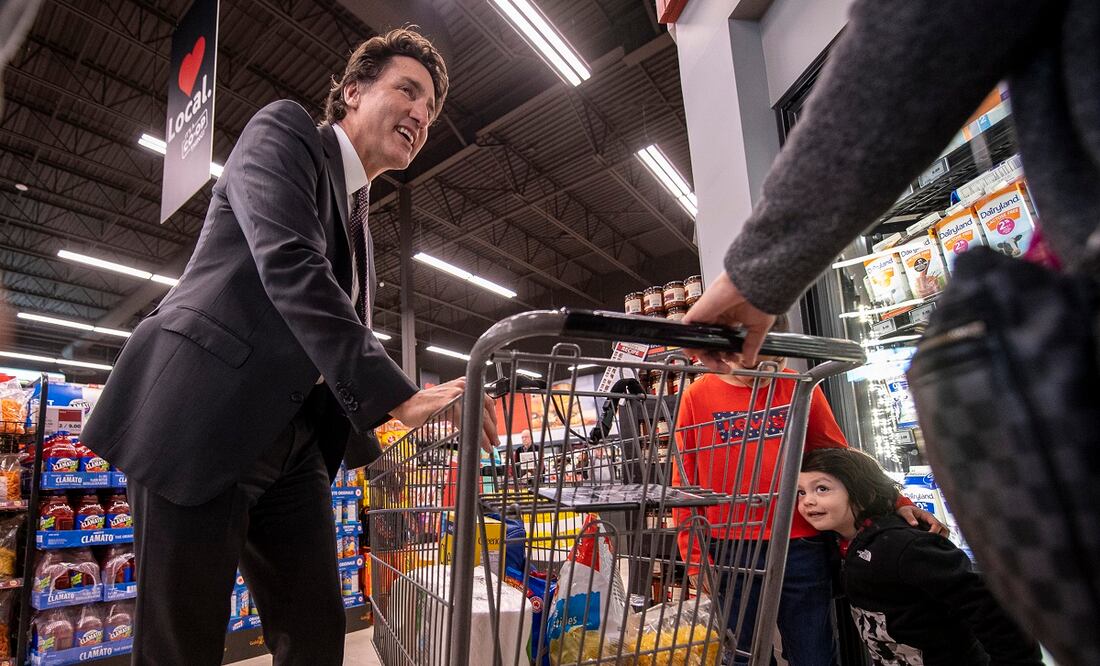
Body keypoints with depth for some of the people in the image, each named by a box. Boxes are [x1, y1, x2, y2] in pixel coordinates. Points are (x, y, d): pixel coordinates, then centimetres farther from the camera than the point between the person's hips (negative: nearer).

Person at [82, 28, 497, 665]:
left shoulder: (359, 219, 19)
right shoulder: (285, 128, -1)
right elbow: (289, 263, -20)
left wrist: (377, 456, 13)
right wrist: (398, 396, -25)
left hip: (292, 446, 7)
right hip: (202, 422, -7)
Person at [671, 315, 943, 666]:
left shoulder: (800, 388, 2)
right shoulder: (697, 397, -2)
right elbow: (686, 483, 1)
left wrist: (896, 502, 0)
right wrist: (695, 557, -1)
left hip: (802, 549, 1)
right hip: (730, 554, 0)